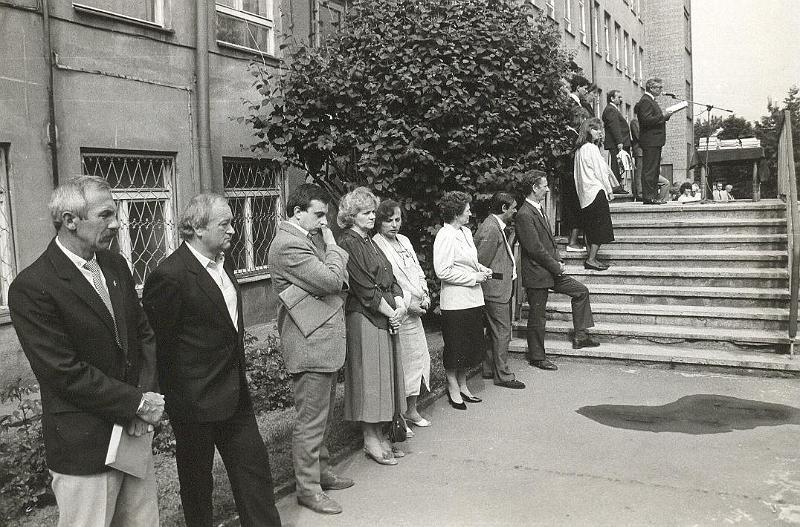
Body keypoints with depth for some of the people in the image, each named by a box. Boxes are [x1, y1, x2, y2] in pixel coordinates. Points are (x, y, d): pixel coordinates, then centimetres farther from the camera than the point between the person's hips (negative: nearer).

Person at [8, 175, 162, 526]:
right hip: (85, 447, -6)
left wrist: (147, 398, -6)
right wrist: (137, 403, -14)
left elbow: (145, 334, 9)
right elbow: (67, 374, -19)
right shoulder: (31, 288, -17)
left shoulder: (116, 265, 5)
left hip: (135, 432, 6)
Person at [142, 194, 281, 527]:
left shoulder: (223, 262, 6)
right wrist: (174, 394, -9)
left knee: (255, 468, 13)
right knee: (197, 480, 12)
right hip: (195, 400, -7)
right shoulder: (169, 276, -21)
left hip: (235, 395, 8)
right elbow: (158, 343, -16)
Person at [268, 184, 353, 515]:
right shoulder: (289, 244, -18)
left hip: (324, 344, 10)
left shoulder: (305, 239, 15)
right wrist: (332, 245, -10)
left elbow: (334, 279, 19)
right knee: (311, 420, 0)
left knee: (322, 416, 20)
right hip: (310, 347, -10)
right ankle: (308, 488, 12)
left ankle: (320, 471, 34)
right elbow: (331, 280, -23)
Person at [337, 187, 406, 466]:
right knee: (370, 378, -2)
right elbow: (365, 288, -16)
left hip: (386, 317, 9)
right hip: (364, 320, -9)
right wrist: (391, 313, -11)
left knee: (383, 376, 12)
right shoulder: (348, 243, -11)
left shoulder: (369, 241, 18)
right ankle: (370, 440, 8)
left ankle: (379, 435, 21)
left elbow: (390, 279, 14)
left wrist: (400, 305, -2)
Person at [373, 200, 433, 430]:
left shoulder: (404, 241, 14)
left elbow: (418, 271, 20)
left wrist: (425, 295, 5)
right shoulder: (374, 245, -12)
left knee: (419, 355, 10)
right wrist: (407, 303, -15)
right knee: (398, 361, -4)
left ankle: (411, 410, 24)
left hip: (415, 311, 8)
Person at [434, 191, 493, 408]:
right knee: (455, 348, 3)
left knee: (472, 345, 15)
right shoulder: (445, 236, -16)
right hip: (455, 302, -9)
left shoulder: (466, 232, 13)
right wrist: (474, 277, -16)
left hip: (473, 299, 9)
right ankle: (453, 389, 18)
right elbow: (443, 271, -21)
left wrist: (482, 269, 8)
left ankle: (462, 385, 29)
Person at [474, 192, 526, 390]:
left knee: (494, 331, 17)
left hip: (501, 288, 11)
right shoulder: (490, 229, -19)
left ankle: (489, 369, 27)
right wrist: (482, 280, -12)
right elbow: (480, 261, -19)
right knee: (502, 332, -4)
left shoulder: (497, 226, 14)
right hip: (496, 288, -11)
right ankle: (503, 375, 5)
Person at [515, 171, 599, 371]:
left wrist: (558, 261, 4)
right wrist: (556, 266, -14)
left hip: (551, 271, 10)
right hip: (536, 275, -10)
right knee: (537, 316, 2)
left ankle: (580, 336, 20)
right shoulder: (524, 215, -21)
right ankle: (537, 357, 16)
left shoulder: (539, 209, 11)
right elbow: (535, 249, -22)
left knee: (581, 291, 12)